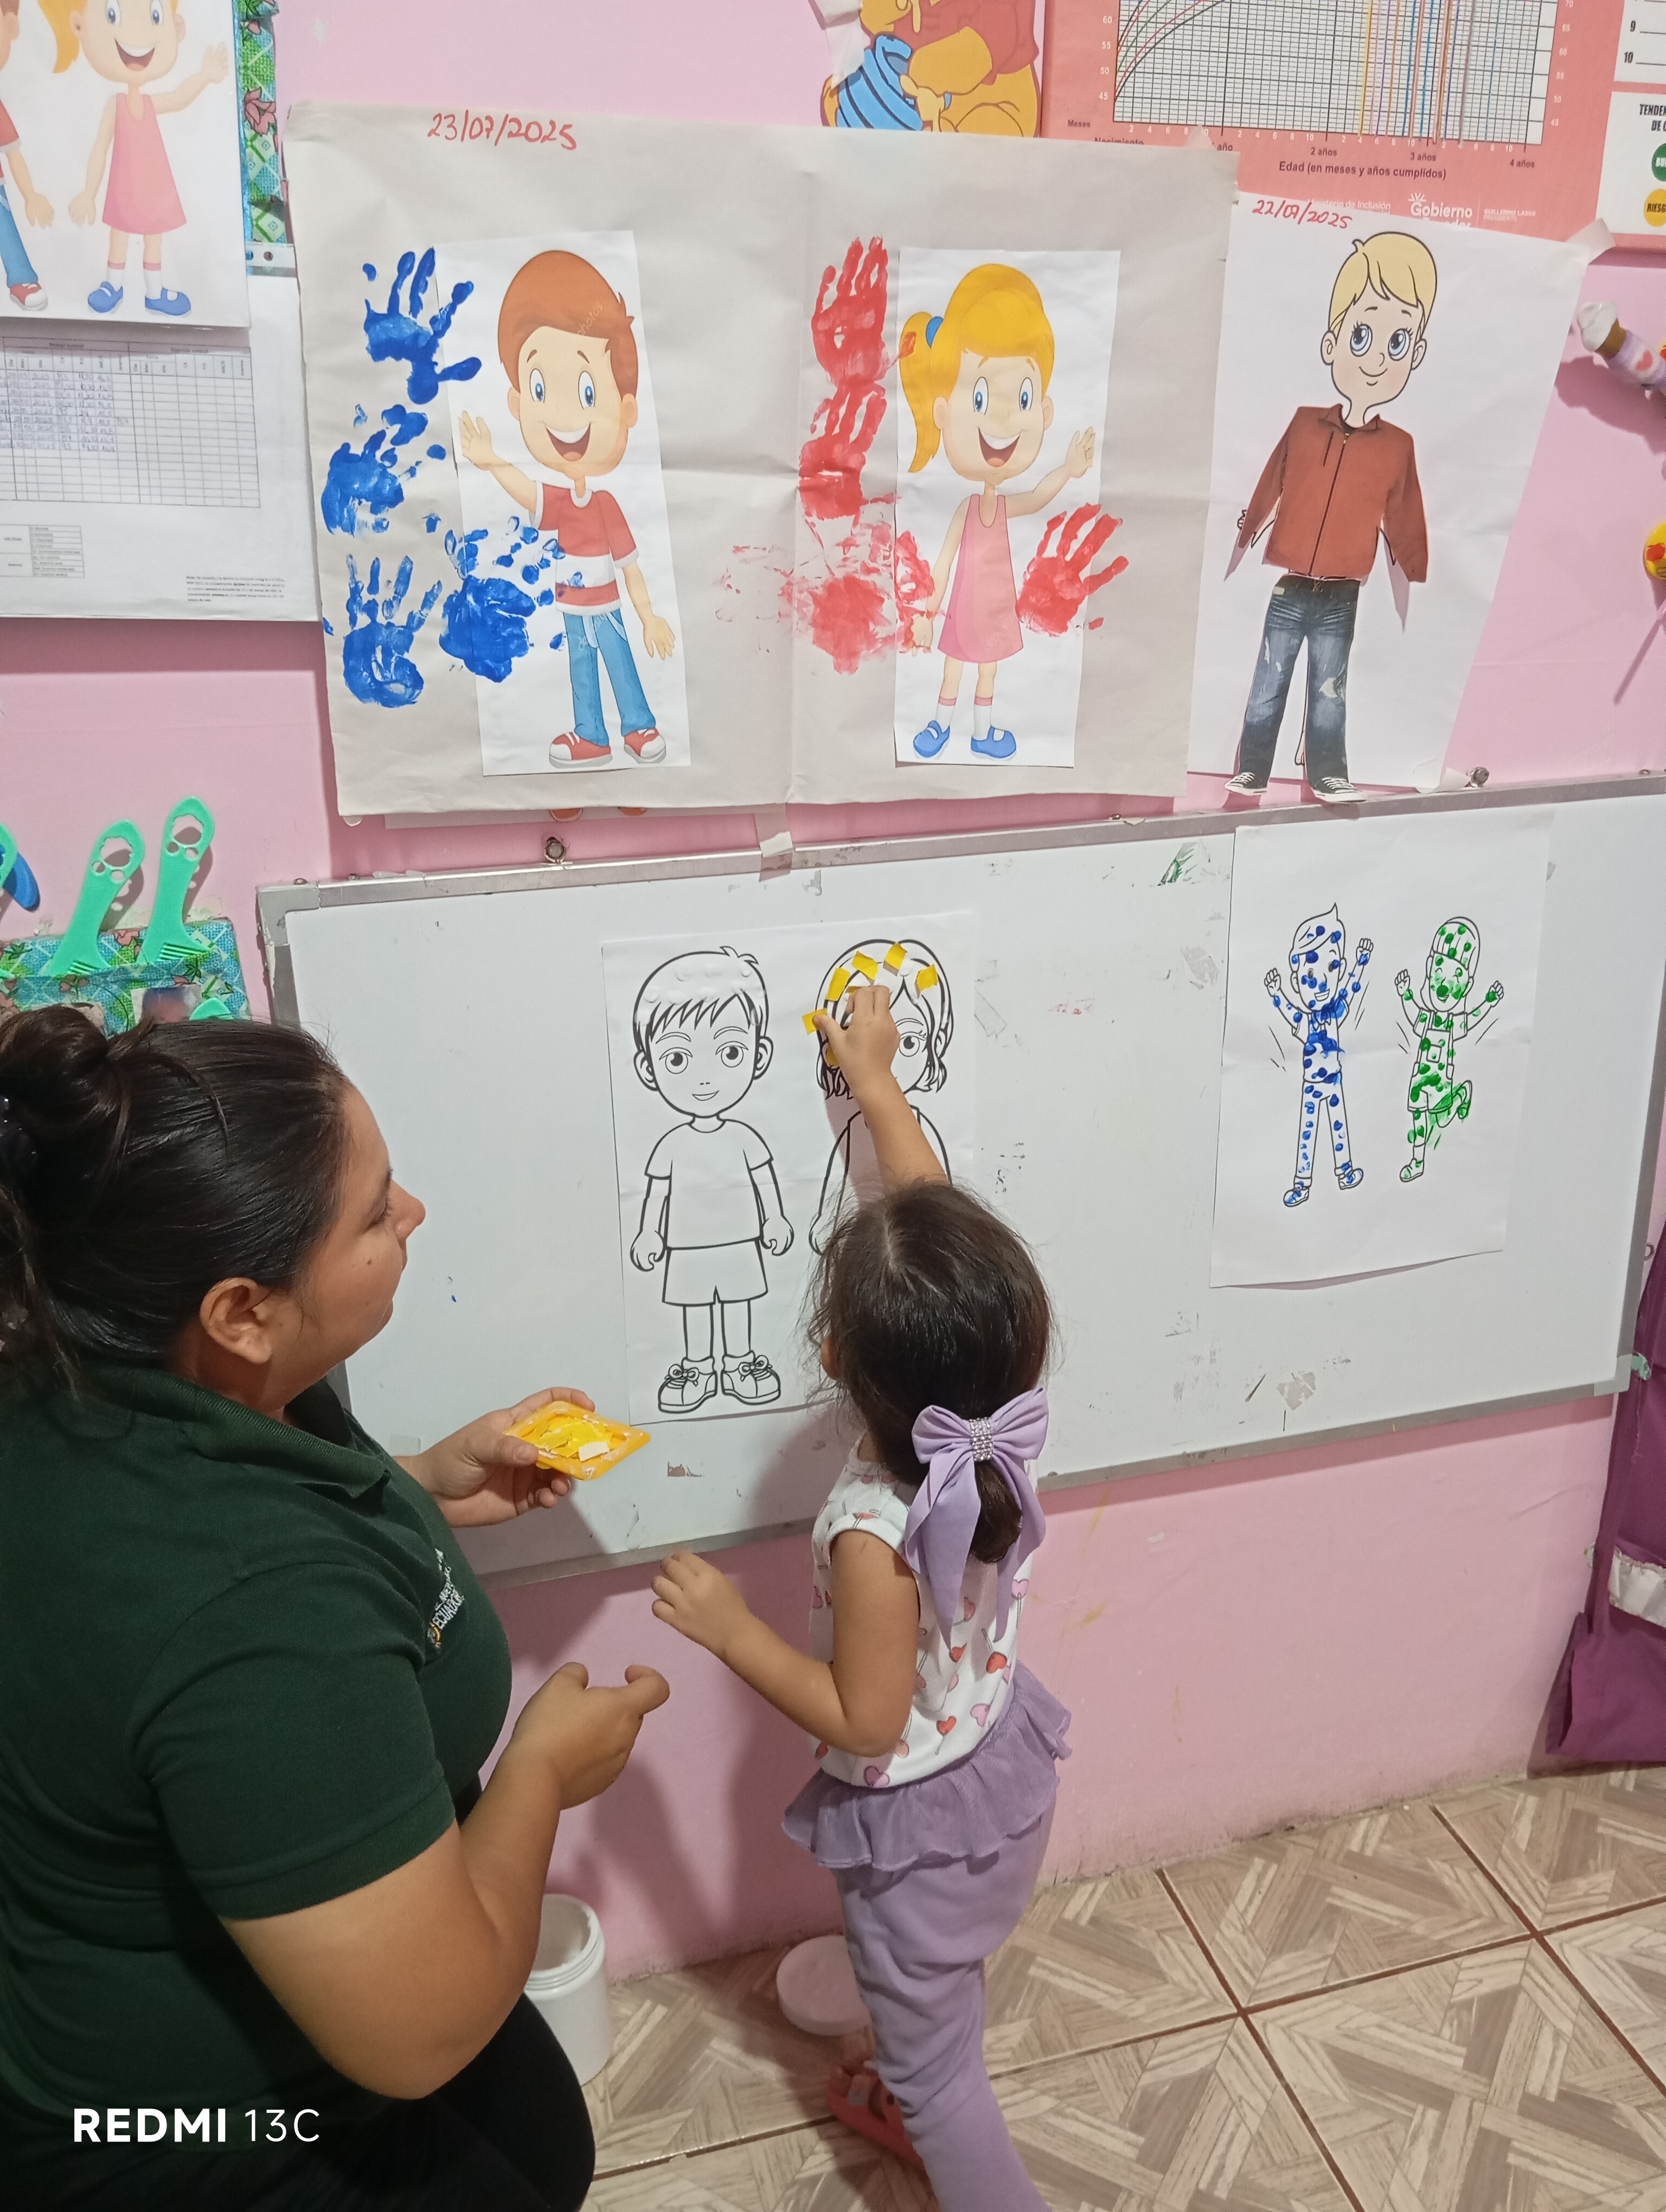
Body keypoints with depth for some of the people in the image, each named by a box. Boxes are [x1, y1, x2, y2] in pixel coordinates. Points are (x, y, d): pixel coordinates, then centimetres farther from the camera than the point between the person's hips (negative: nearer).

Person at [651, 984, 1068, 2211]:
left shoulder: (876, 1534, -38)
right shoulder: (1003, 1419, -21)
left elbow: (866, 1721, -26)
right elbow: (939, 1226, -9)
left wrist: (731, 1627, -20)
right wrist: (876, 1082, -2)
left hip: (918, 1817, -8)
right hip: (1004, 1763, 8)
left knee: (930, 2058, 17)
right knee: (946, 1987, 35)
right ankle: (922, 2103, 61)